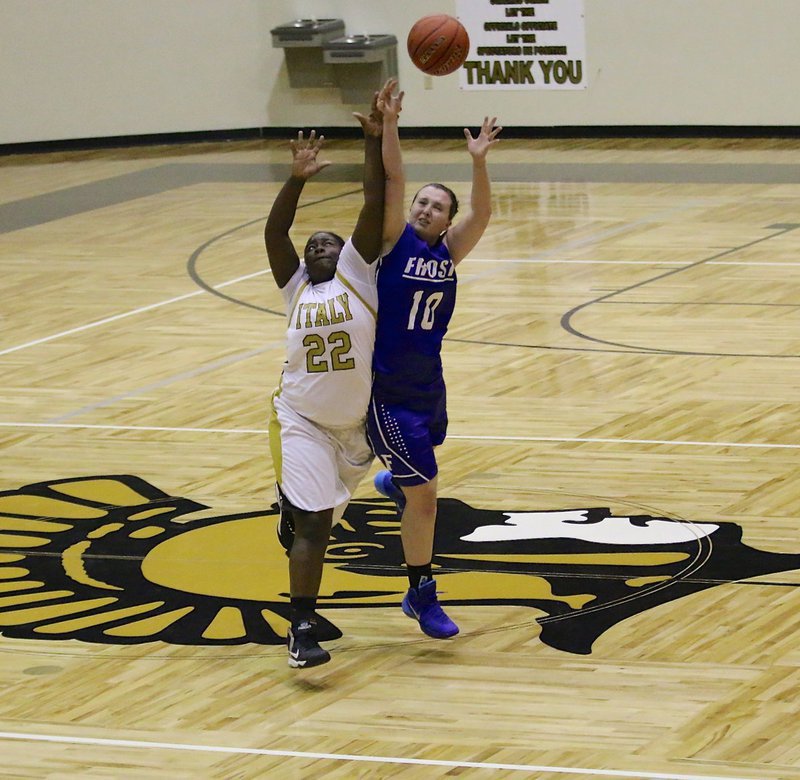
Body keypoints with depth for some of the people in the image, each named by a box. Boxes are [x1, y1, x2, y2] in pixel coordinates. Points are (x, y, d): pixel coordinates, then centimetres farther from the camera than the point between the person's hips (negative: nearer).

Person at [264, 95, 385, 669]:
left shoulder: (357, 274, -1)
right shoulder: (296, 288, 3)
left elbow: (374, 206, -8)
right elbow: (275, 232, -9)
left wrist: (375, 141, -14)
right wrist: (298, 179, -20)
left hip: (358, 422, 1)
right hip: (304, 421, -1)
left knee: (323, 516, 18)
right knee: (312, 523, -14)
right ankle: (302, 630, -15)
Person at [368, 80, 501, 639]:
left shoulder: (449, 252, 1)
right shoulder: (396, 241, -8)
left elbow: (482, 214, -15)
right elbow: (394, 181, -20)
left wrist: (479, 162, -29)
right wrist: (390, 125, -32)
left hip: (430, 385, 5)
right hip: (389, 392, -5)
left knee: (420, 465, 30)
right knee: (424, 493, -8)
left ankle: (394, 483, 68)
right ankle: (422, 594, 6)